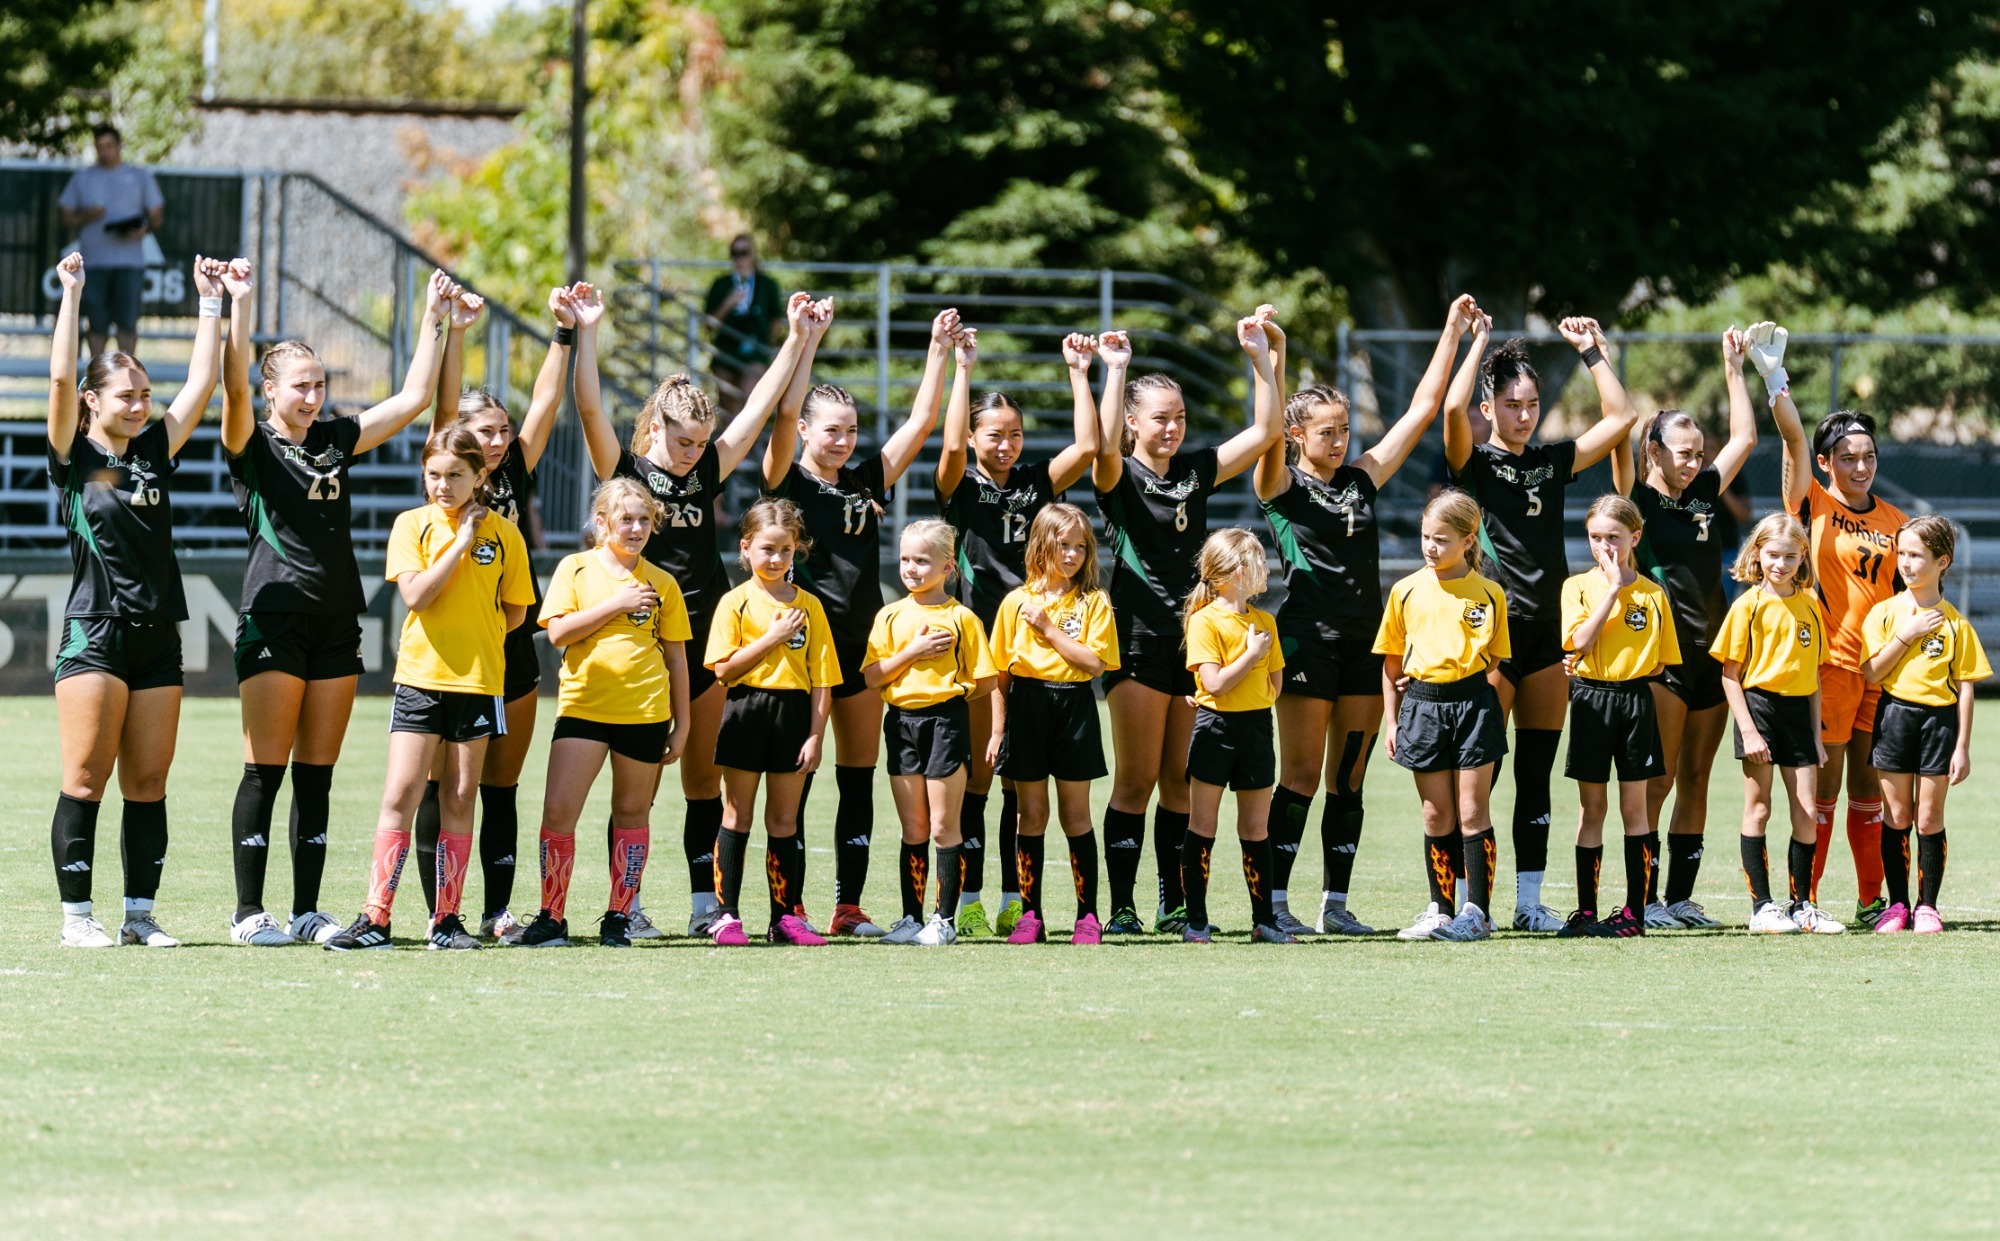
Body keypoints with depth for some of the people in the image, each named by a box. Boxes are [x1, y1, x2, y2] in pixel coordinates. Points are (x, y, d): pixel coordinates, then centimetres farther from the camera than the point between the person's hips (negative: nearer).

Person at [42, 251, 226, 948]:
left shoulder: (155, 454, 13)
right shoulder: (75, 458, 0)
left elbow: (202, 383, 12)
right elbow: (60, 377, -11)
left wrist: (211, 302, 11)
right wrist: (72, 294, -10)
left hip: (158, 637, 5)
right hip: (94, 633, -5)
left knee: (148, 785, 4)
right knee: (86, 781, -5)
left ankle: (140, 915, 8)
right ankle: (77, 916, -2)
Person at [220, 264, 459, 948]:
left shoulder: (336, 440, 14)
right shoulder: (252, 444, -1)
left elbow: (413, 398, 14)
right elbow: (235, 385, -20)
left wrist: (435, 318, 9)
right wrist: (241, 306, -29)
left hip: (337, 624, 5)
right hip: (274, 619, -5)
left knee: (317, 775, 7)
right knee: (266, 770, -5)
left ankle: (308, 911, 10)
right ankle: (249, 912, -2)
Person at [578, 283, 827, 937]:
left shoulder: (707, 471, 9)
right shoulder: (625, 470, -2)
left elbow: (772, 405, 10)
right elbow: (590, 410, -16)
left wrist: (803, 340, 4)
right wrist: (585, 335, -25)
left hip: (705, 640, 5)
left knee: (705, 778, 7)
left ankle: (705, 902, 12)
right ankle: (627, 902, 2)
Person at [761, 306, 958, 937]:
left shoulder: (866, 481, 10)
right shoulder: (787, 481, -3)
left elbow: (922, 420, 8)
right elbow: (783, 417, -19)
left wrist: (939, 350, 1)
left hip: (862, 643, 5)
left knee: (859, 782, 6)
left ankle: (849, 907, 11)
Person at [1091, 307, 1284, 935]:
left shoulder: (1196, 473, 12)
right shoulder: (1119, 478, -2)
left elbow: (1266, 430, 9)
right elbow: (1105, 443, -26)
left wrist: (1263, 357, 2)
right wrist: (1116, 371, -25)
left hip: (1195, 635, 5)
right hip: (1139, 640, -5)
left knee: (1182, 781, 6)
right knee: (1136, 780, -5)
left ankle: (1174, 906, 11)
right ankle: (1121, 907, -2)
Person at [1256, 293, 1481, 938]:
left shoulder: (1362, 479, 13)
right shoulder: (1282, 486, 0)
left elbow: (1422, 409, 14)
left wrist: (1454, 333, 12)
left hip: (1363, 641, 5)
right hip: (1307, 638, -5)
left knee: (1349, 779, 6)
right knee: (1301, 775, -6)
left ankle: (1335, 905, 10)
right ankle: (1274, 902, -3)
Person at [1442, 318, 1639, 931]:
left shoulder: (1553, 462, 13)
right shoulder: (1474, 462, -2)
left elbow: (1619, 417, 12)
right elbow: (1453, 408, -21)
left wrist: (1591, 351, 10)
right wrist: (1477, 345, -10)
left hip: (1546, 628, 5)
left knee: (1537, 773, 7)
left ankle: (1529, 902, 10)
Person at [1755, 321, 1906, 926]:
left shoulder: (1894, 521, 10)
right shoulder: (1813, 506, -2)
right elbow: (1794, 439, -14)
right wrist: (1773, 375, -23)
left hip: (1882, 666, 4)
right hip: (1829, 661, -4)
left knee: (1868, 785, 9)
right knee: (1824, 786, -4)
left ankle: (1871, 899, 15)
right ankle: (1804, 900, 1)